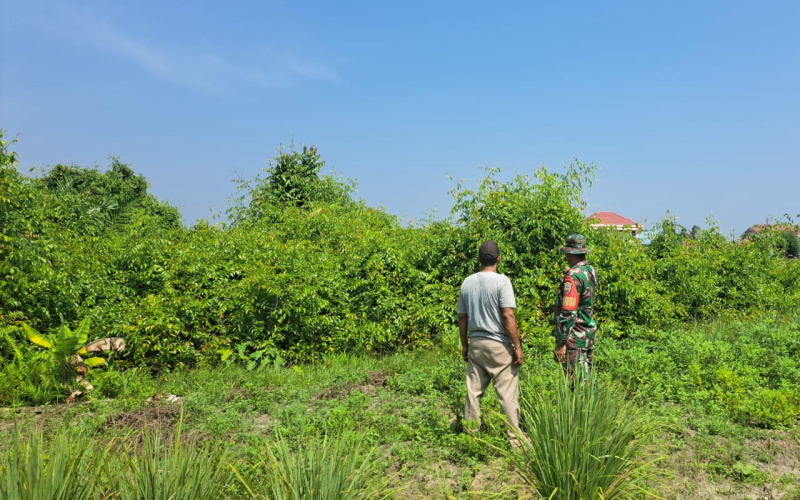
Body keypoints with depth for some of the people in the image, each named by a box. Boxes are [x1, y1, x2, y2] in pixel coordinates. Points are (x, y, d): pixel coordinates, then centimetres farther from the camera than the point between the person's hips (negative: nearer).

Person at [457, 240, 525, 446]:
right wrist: (518, 347, -11)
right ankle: (516, 438, 7)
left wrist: (465, 345, 19)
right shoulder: (502, 281, -11)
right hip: (499, 345, -5)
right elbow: (508, 316, -16)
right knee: (508, 394, 1)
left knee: (473, 391, 12)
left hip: (475, 344, 5)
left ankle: (471, 434, 21)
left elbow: (462, 317, 9)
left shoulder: (468, 282, 5)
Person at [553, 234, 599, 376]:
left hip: (575, 338, -9)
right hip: (590, 333, 9)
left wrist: (561, 343, -18)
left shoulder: (573, 277, -19)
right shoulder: (592, 271, 7)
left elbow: (568, 313, -22)